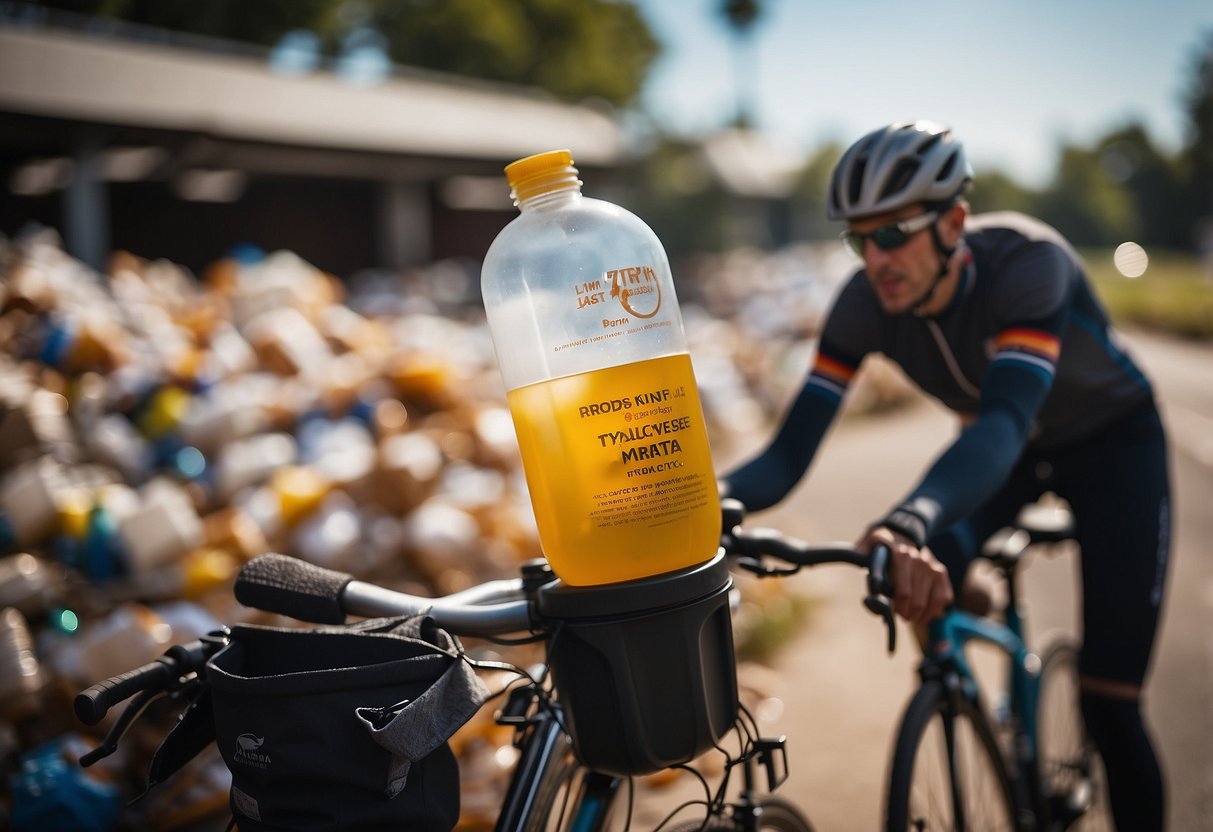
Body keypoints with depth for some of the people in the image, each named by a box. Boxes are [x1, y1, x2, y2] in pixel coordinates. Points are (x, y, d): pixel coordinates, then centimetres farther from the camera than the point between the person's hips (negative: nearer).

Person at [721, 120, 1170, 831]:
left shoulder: (1026, 260, -37)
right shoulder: (866, 302, -24)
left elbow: (1005, 421, -52)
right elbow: (790, 454, -27)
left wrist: (913, 519, -71)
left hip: (1112, 439, -4)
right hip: (1001, 447, 4)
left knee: (1109, 702, -10)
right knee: (918, 580, -22)